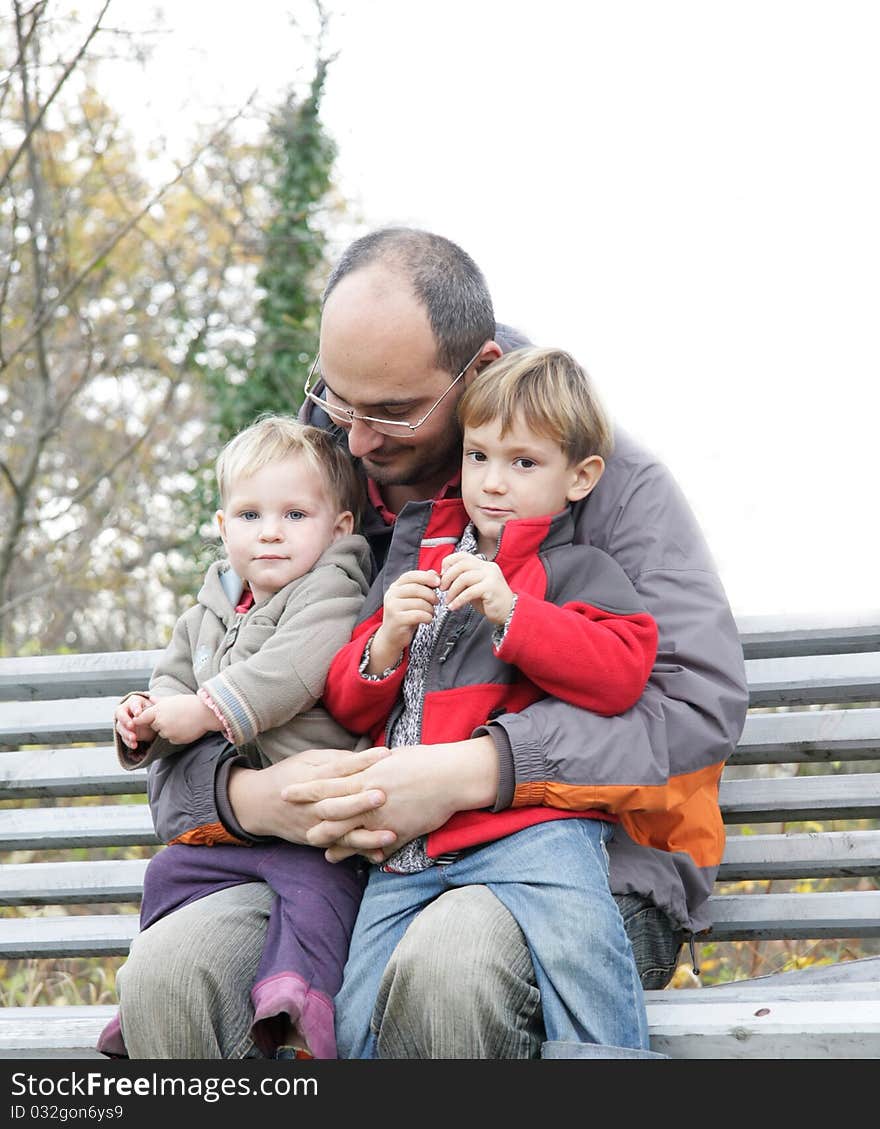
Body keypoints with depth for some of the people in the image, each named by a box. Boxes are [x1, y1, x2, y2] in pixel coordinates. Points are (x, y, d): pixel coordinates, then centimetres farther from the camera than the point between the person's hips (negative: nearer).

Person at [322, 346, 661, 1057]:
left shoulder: (576, 569, 9)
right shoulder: (416, 556, 24)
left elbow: (620, 673, -10)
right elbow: (347, 705, 23)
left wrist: (512, 612, -16)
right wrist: (385, 644, 1)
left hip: (529, 819, -5)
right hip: (407, 845, 5)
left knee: (576, 941, -33)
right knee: (359, 1023, -7)